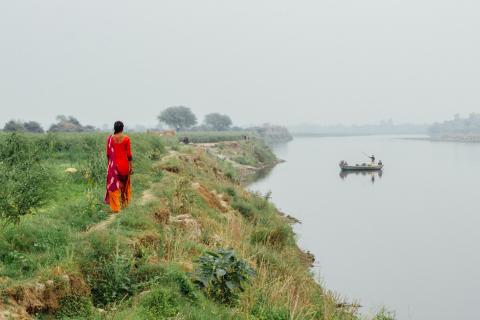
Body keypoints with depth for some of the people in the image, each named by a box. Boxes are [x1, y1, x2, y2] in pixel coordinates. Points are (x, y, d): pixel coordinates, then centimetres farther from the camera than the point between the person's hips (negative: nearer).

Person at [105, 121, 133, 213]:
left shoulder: (110, 138, -3)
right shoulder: (126, 138, -9)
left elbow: (108, 154, 3)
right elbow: (129, 154, -7)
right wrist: (131, 166, -1)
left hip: (113, 164, 0)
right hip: (124, 164, 0)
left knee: (114, 185, 5)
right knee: (124, 184, 20)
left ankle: (115, 208, -1)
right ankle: (124, 203, 31)